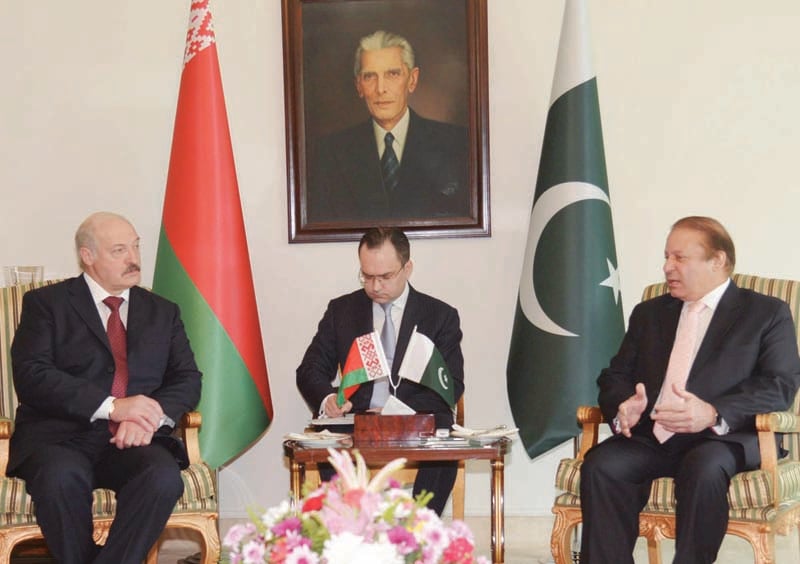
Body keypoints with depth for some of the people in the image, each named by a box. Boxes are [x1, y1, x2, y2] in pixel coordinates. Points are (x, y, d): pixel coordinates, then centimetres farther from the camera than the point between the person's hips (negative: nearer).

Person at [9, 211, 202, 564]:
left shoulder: (162, 312, 20)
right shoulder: (46, 303, 8)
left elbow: (187, 380, 11)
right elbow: (31, 376, -6)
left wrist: (150, 418, -12)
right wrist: (111, 406, -17)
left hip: (133, 441, 2)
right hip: (61, 436, -2)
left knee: (164, 477, -32)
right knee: (61, 476, -37)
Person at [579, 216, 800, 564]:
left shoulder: (767, 313, 9)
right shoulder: (649, 313, 24)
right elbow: (615, 375, 18)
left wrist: (713, 413, -20)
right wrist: (622, 407, -8)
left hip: (724, 437, -4)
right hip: (651, 438, 4)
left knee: (704, 468, -38)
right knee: (600, 465, -27)